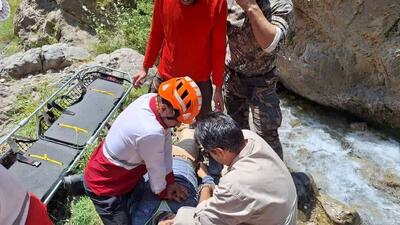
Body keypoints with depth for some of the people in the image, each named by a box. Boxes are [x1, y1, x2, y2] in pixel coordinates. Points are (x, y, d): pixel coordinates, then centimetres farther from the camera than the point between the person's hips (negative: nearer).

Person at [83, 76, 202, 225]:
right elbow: (156, 168, -20)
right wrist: (162, 192, 0)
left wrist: (170, 182, 0)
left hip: (124, 173, 8)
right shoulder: (151, 132, -39)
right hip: (104, 186, -8)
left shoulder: (152, 99, -14)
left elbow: (166, 145, -6)